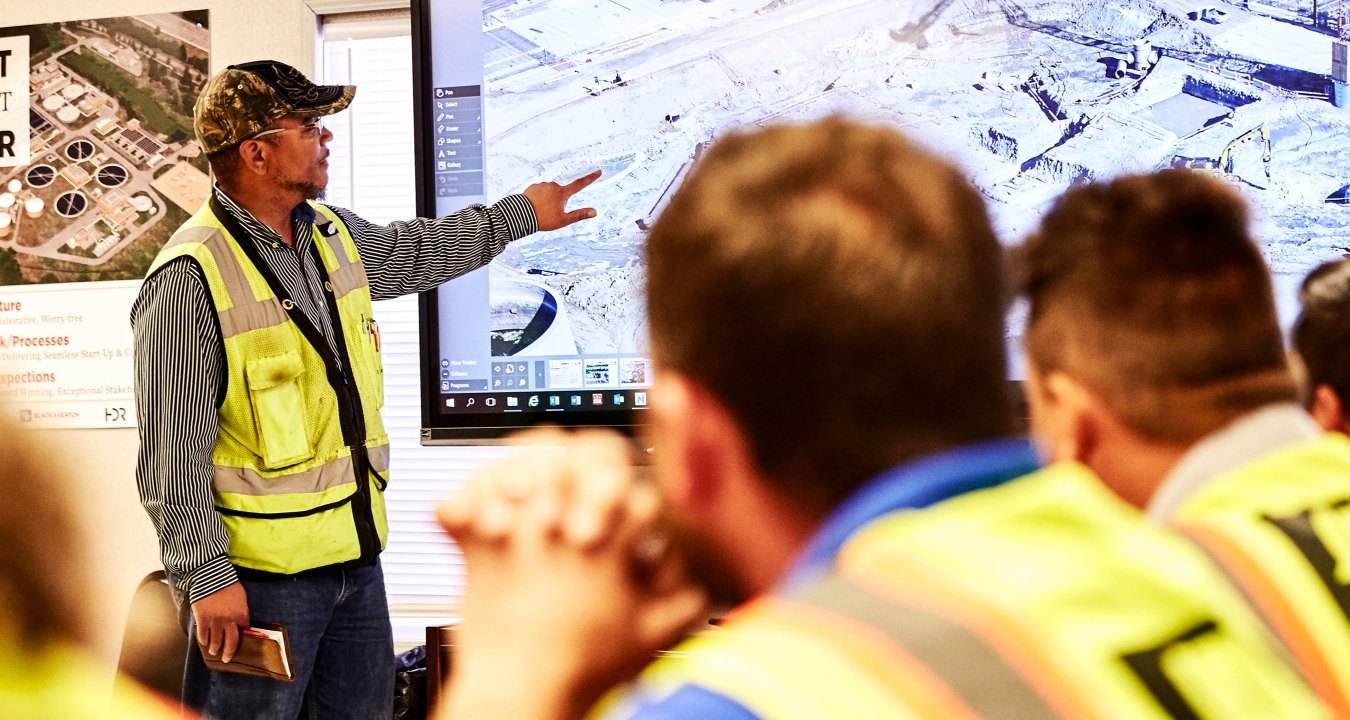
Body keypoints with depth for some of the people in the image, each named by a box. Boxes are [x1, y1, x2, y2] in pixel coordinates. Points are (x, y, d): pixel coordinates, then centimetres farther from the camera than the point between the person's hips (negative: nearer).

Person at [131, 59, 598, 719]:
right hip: (259, 575, -8)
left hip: (357, 557, 8)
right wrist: (206, 577, -20)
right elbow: (172, 454, -18)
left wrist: (521, 213, 36)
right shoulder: (189, 279, -18)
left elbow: (418, 252, 31)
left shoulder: (335, 234, 7)